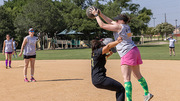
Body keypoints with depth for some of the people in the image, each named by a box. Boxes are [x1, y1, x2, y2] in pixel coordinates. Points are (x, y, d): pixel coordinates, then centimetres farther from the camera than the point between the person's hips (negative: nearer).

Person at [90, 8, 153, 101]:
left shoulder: (119, 26, -10)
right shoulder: (126, 26, 14)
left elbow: (102, 25, -6)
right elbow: (110, 22, 23)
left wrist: (96, 15, 6)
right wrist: (100, 14, 23)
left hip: (127, 53, -10)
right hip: (134, 51, 10)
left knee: (126, 78, -12)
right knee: (137, 75, 20)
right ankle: (147, 93, 29)